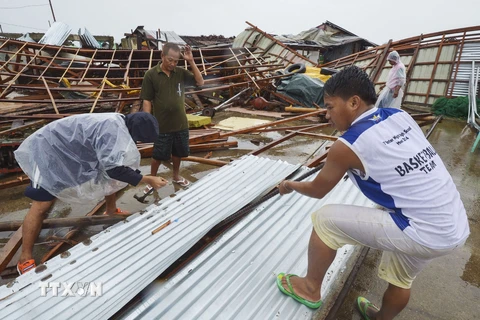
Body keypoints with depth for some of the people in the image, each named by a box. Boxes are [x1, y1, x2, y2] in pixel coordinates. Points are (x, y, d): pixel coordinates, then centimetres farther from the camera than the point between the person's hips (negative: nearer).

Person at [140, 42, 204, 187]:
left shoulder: (181, 72, 0)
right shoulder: (151, 75, -9)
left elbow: (200, 82, -3)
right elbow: (147, 101, -8)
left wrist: (191, 62, -12)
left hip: (180, 123, 4)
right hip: (162, 125, -3)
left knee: (178, 152, 19)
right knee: (158, 155, 9)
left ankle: (176, 176, 41)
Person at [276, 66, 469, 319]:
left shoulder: (347, 146, -15)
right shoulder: (400, 116, 3)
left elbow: (317, 190, 0)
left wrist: (291, 185, 18)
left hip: (423, 232, -8)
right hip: (456, 227, 8)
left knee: (325, 219, -1)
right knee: (401, 279, 31)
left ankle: (310, 289, 18)